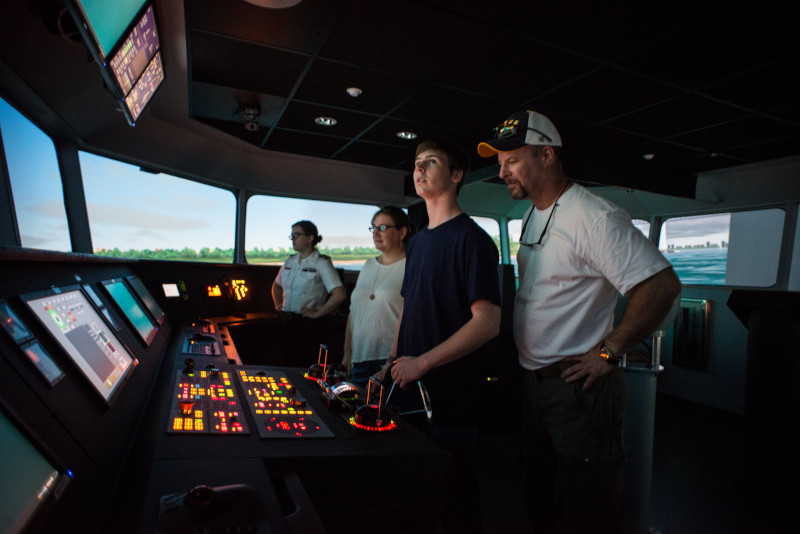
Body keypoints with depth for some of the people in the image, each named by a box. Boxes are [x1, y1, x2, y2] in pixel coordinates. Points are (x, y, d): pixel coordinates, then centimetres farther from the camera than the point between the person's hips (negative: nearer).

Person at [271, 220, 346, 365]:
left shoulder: (321, 263, -11)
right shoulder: (290, 261, 10)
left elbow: (340, 294, -21)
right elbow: (276, 285, 29)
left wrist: (318, 314, -15)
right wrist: (278, 304, 15)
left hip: (309, 325, -6)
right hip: (286, 322, 6)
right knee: (285, 366, 12)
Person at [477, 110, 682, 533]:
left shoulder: (593, 217, -18)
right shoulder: (532, 216, 11)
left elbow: (661, 285, -23)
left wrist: (607, 353, -20)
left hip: (578, 388, -8)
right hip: (535, 386, 9)